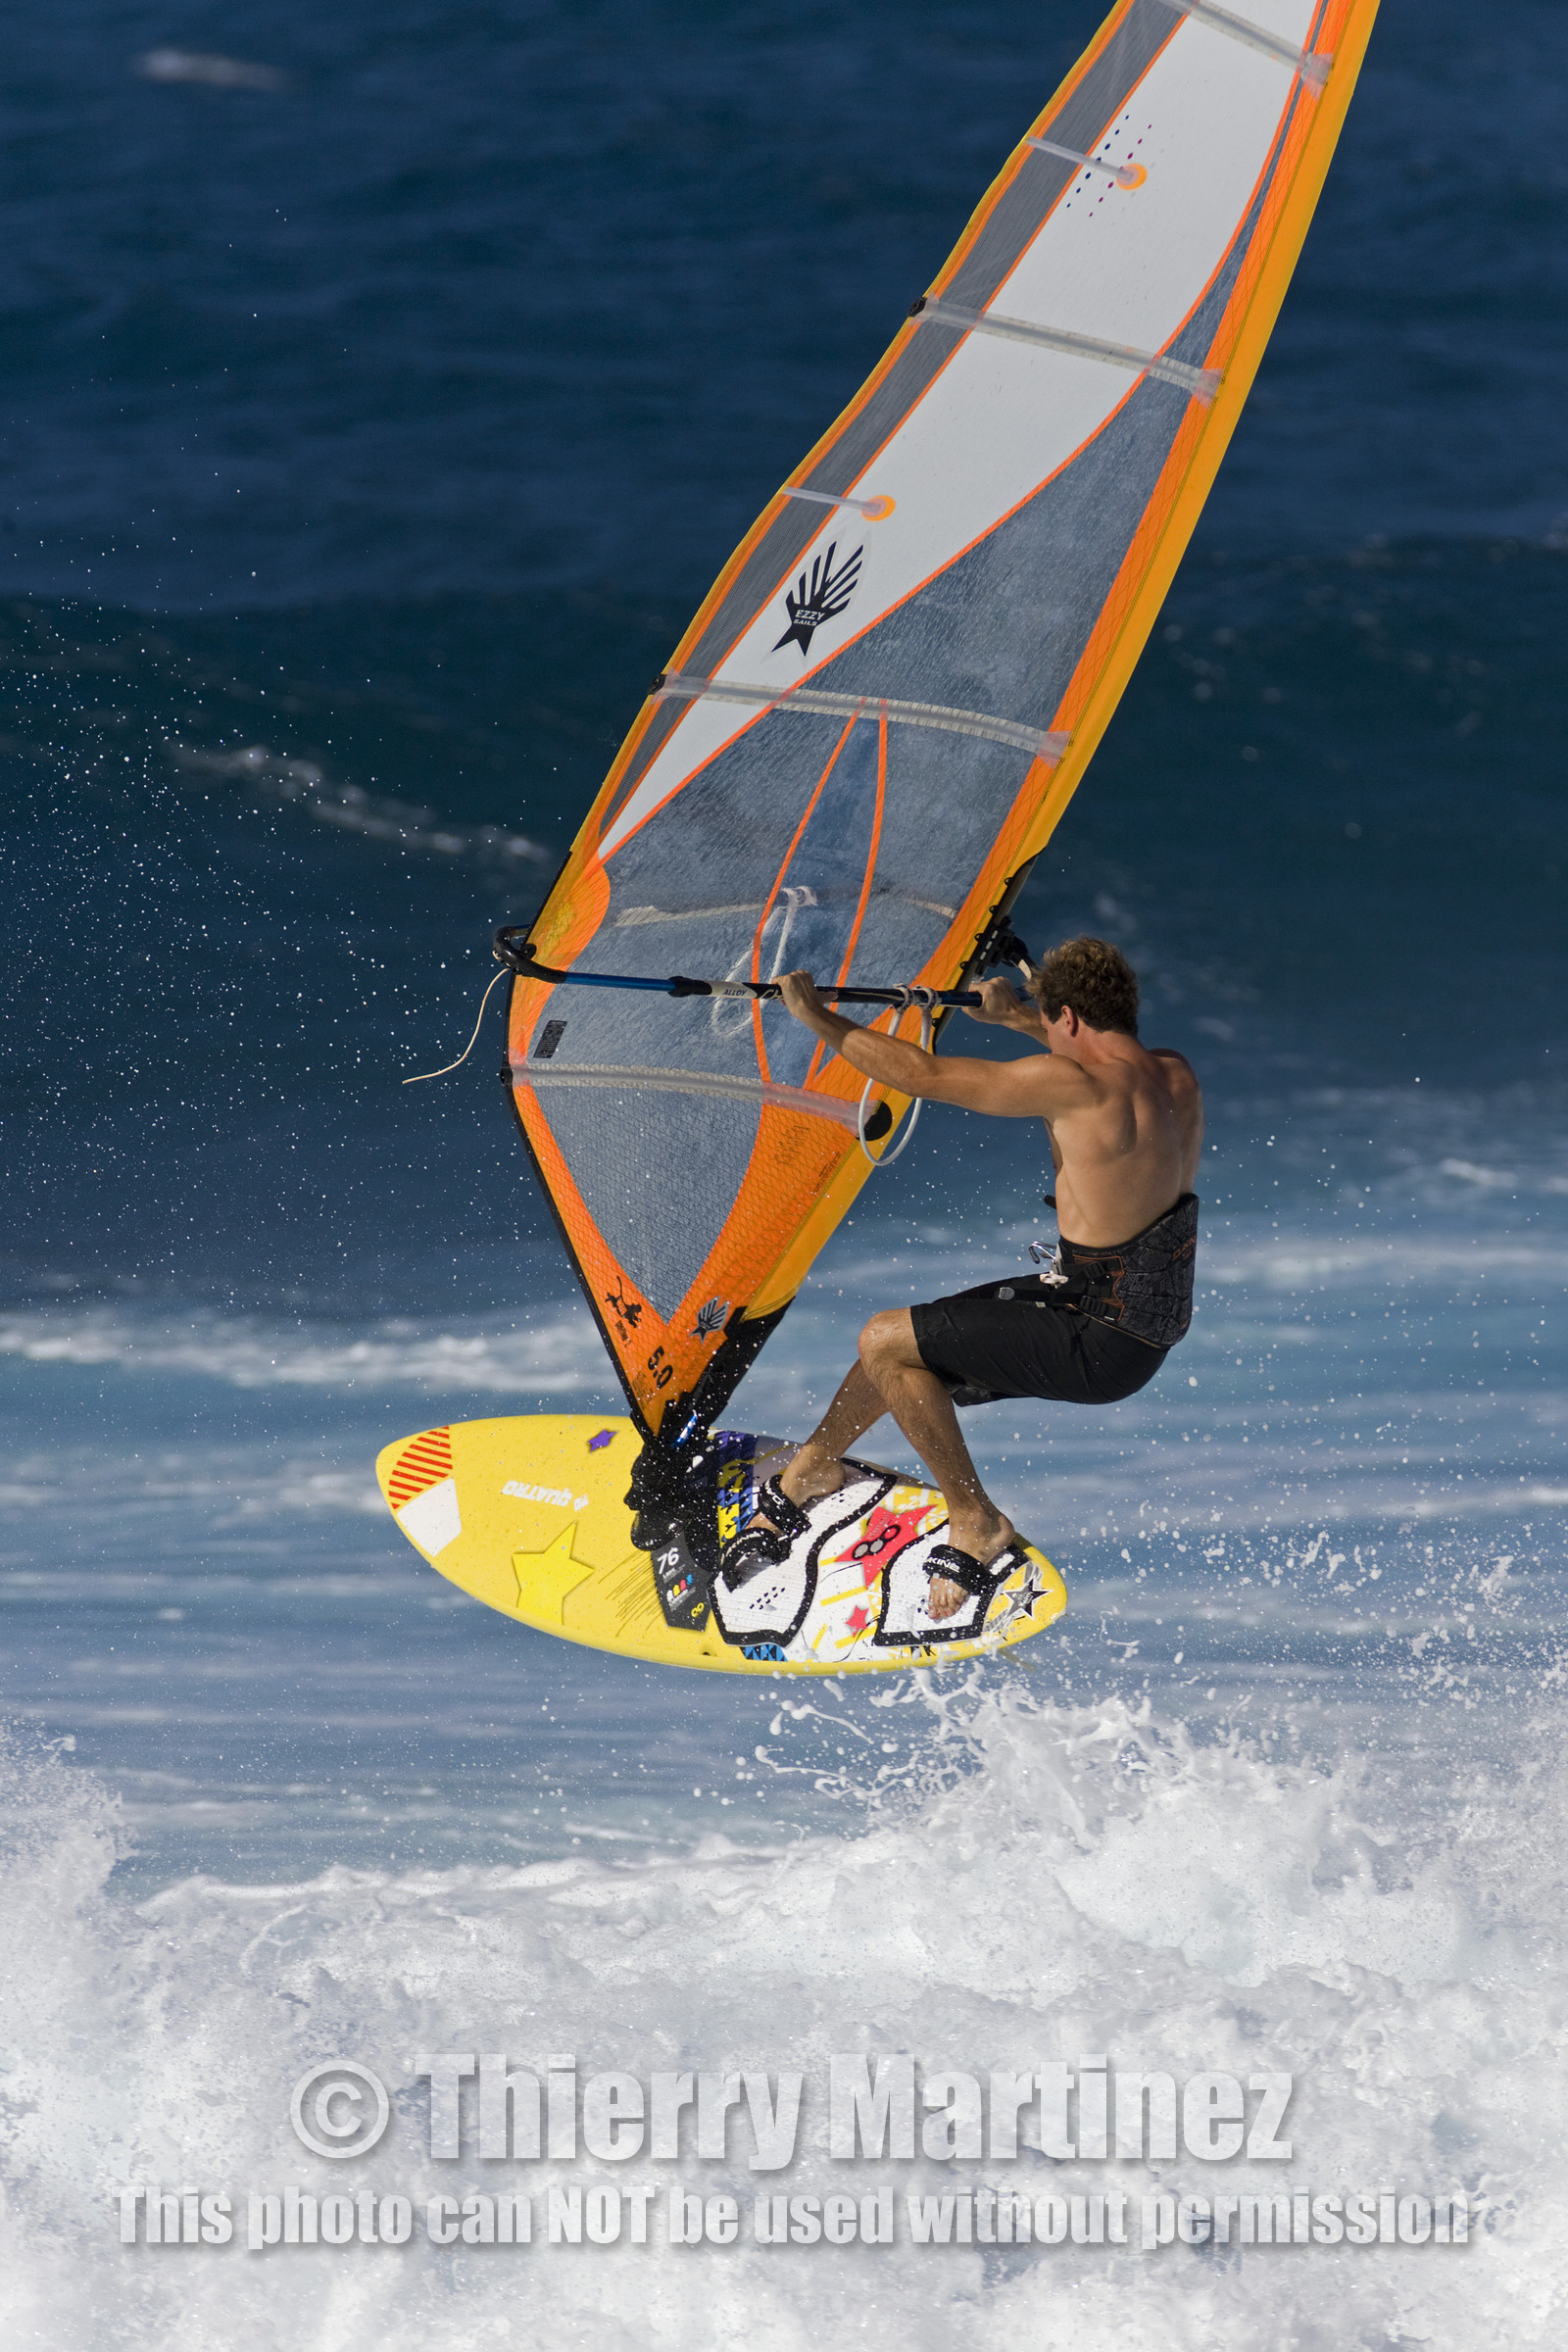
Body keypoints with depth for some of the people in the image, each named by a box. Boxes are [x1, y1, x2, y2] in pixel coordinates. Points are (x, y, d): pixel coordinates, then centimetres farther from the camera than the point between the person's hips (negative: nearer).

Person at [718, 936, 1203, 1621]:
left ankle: (977, 1527, 6)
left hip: (1102, 1344, -9)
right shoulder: (1176, 1074, 2)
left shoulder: (1074, 1085, -22)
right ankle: (811, 1468, 37)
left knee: (884, 1343, -2)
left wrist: (816, 1016, -4)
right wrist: (1015, 1016, 38)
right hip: (1150, 1320, 9)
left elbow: (923, 1074, -16)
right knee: (905, 1336, 20)